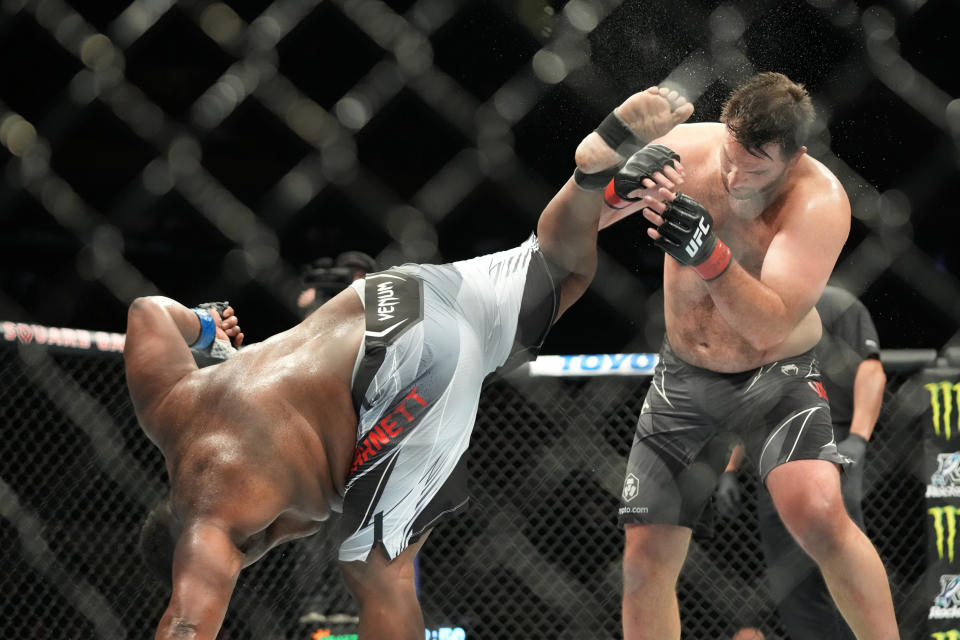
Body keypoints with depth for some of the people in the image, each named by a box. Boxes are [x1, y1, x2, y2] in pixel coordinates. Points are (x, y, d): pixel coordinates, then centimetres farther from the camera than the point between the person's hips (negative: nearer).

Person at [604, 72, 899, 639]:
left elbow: (772, 325, -33)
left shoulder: (819, 201, -23)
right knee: (646, 560, 2)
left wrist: (709, 256, -49)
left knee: (818, 515, -30)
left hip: (776, 375, -4)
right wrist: (619, 186, -33)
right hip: (685, 377, 4)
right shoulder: (688, 147, -14)